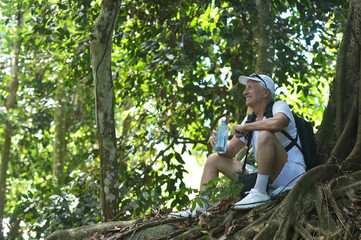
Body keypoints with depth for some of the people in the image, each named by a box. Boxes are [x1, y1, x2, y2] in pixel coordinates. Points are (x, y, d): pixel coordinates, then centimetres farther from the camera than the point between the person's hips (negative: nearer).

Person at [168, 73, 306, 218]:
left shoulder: (279, 106, -7)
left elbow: (276, 123, -33)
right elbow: (230, 152, 14)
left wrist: (245, 127, -18)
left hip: (290, 173, -8)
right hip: (267, 178, 8)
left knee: (266, 134, -34)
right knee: (213, 160, 11)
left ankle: (260, 193, -29)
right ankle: (199, 209, 1)